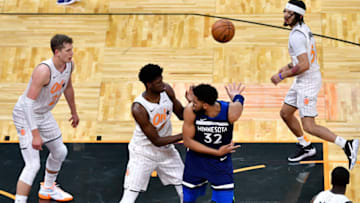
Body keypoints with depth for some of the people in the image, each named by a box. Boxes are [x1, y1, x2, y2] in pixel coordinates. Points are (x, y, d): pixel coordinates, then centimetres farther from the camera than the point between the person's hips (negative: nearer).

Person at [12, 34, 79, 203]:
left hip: (44, 114, 9)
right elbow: (29, 102, -33)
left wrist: (74, 112, 23)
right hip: (25, 115, -9)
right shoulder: (43, 70, -33)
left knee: (60, 152, 22)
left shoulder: (69, 65, -8)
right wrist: (35, 135, -34)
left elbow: (68, 87, 14)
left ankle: (48, 188, 46)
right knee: (33, 165, -16)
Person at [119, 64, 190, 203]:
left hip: (167, 150, 6)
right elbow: (157, 141, -25)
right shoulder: (138, 108, -31)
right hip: (143, 153, -6)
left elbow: (181, 114, 1)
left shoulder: (167, 90, -14)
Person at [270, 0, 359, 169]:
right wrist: (289, 66, 18)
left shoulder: (296, 35, -22)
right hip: (302, 81, 10)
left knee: (309, 127, -9)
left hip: (308, 82, -10)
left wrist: (282, 76, -20)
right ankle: (305, 147, 33)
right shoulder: (304, 29, 9)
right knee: (285, 113, 19)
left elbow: (304, 65, -29)